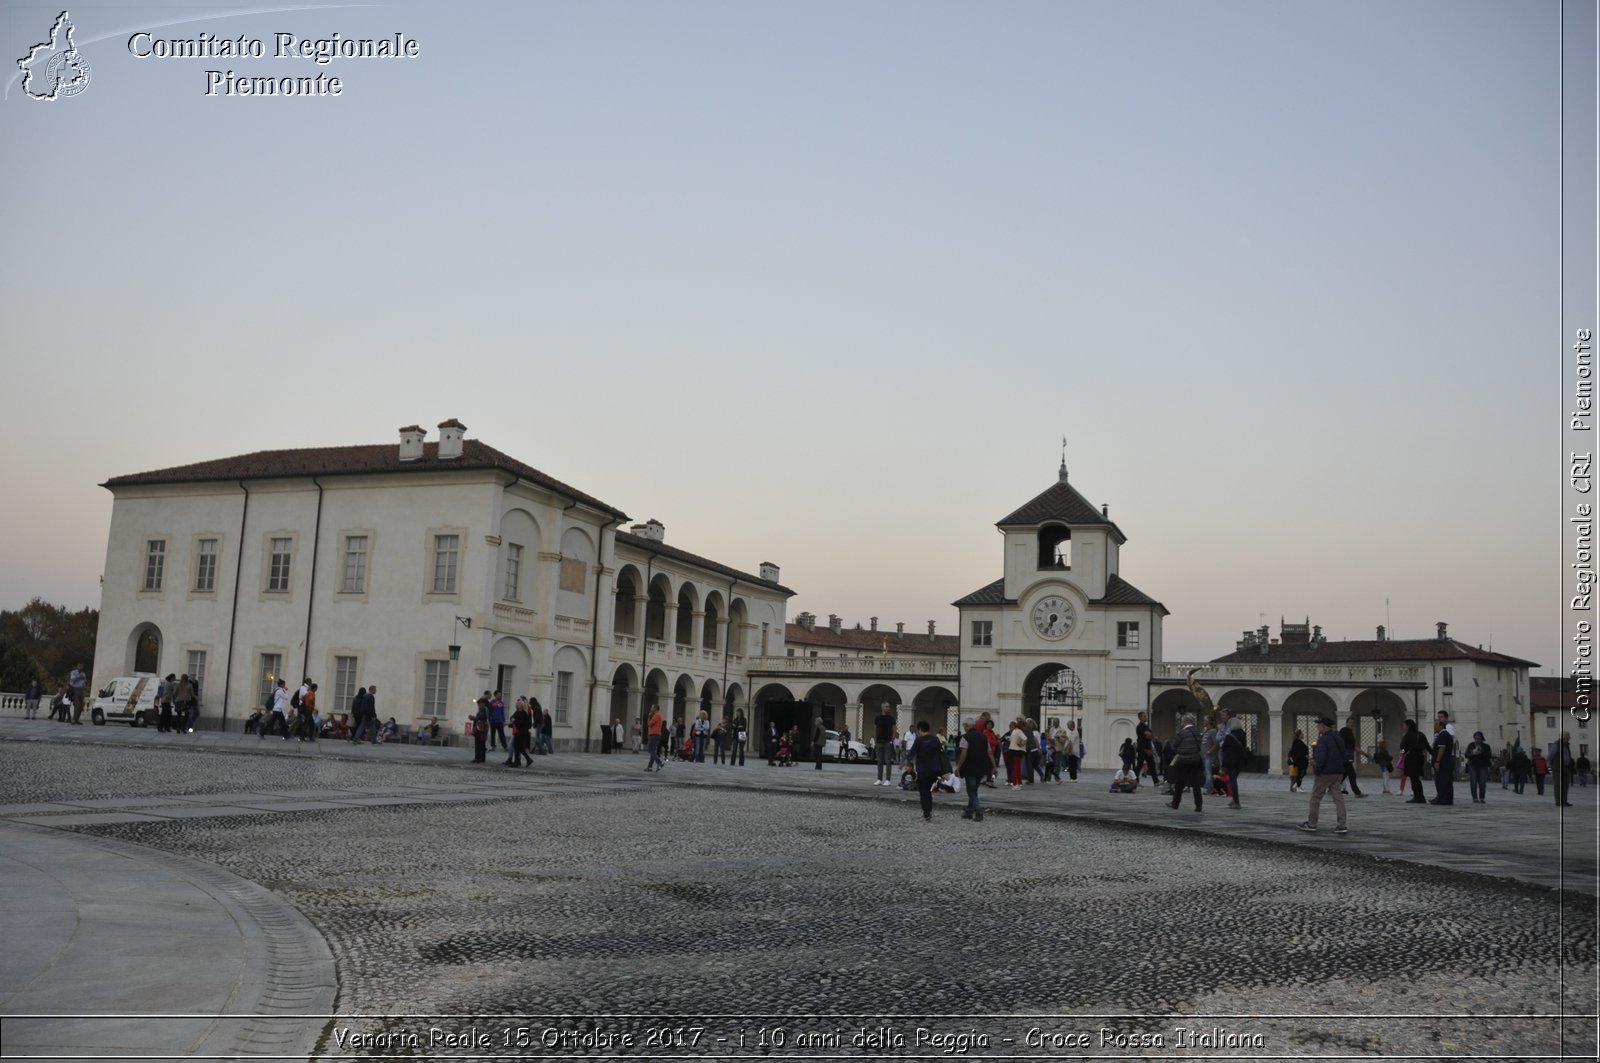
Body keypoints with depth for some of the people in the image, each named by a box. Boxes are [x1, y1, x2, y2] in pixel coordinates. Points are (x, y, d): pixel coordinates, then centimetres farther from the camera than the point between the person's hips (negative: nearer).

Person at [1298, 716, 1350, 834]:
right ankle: (1341, 825, 0)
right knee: (1338, 798, 5)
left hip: (1324, 774, -7)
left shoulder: (1323, 740, -15)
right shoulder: (1339, 739, 10)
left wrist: (1316, 770, -9)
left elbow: (1320, 758, -21)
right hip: (1338, 773, 7)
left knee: (1315, 798, 4)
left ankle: (1311, 824, 9)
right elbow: (1345, 756, 14)